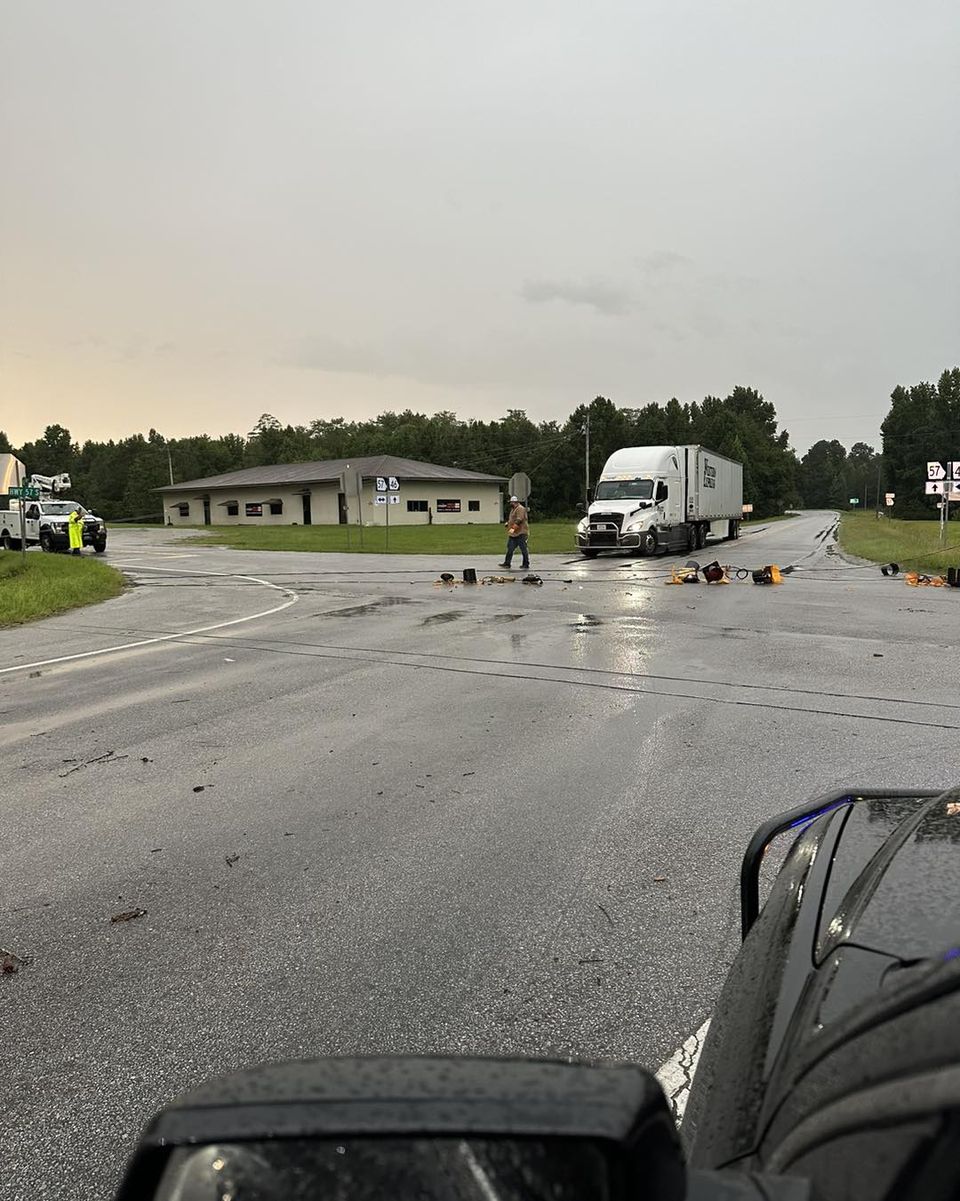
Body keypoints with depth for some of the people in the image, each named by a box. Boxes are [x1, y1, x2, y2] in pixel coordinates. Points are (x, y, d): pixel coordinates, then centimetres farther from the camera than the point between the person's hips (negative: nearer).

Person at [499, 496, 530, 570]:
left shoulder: (520, 509, -13)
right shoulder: (513, 509, 19)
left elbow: (519, 520, -24)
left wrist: (513, 528, -29)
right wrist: (508, 523, 13)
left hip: (520, 533, -10)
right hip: (513, 534, 10)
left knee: (523, 549, -4)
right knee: (510, 548, 9)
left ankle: (526, 565, 2)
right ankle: (507, 563, 14)